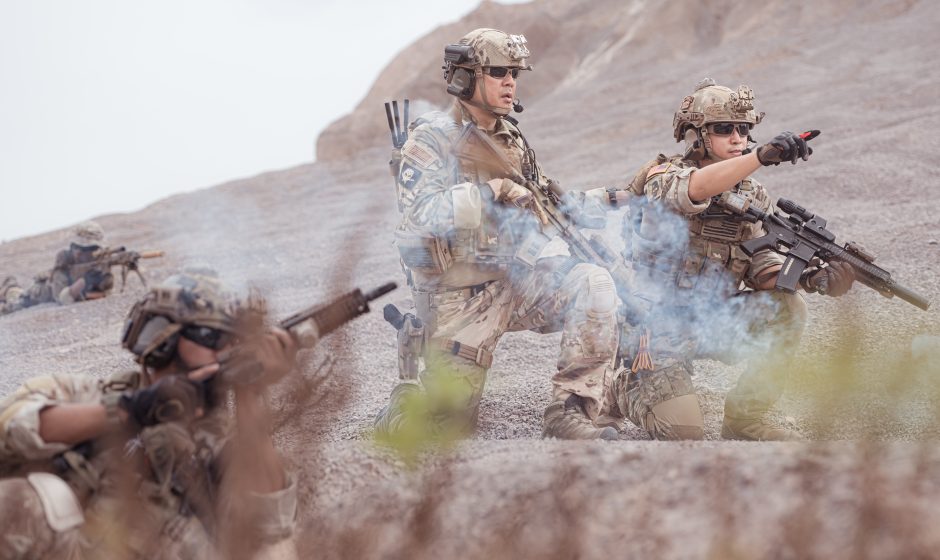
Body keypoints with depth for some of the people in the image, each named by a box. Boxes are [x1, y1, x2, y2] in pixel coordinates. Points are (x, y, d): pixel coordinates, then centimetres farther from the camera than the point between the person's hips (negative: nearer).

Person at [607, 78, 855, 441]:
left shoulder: (750, 196, 5)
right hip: (657, 325, -6)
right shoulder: (663, 178, -15)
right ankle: (629, 385, 15)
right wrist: (763, 156, -53)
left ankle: (744, 420, -4)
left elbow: (759, 262, 0)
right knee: (683, 432, -19)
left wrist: (808, 278, -20)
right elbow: (697, 188, -38)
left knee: (786, 309, -16)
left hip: (711, 319, 6)